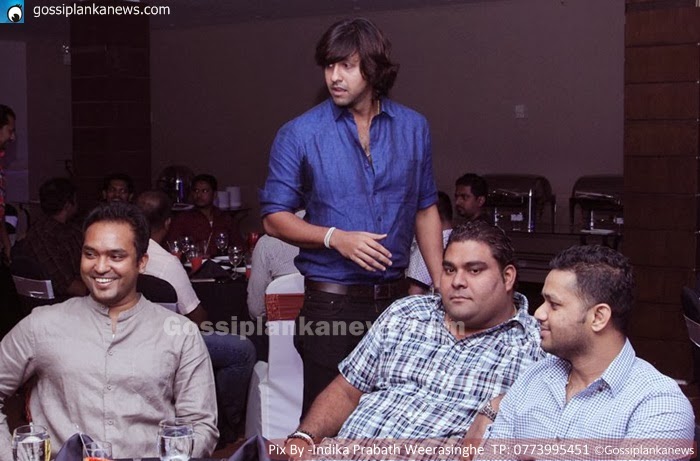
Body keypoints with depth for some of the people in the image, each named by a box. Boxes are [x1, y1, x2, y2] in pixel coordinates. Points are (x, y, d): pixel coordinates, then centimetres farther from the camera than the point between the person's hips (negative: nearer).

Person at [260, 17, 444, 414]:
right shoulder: (299, 135, -4)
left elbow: (425, 210, 11)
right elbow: (275, 218, -1)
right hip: (331, 301, -2)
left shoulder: (414, 128, 5)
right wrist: (335, 238, -17)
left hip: (396, 296, 3)